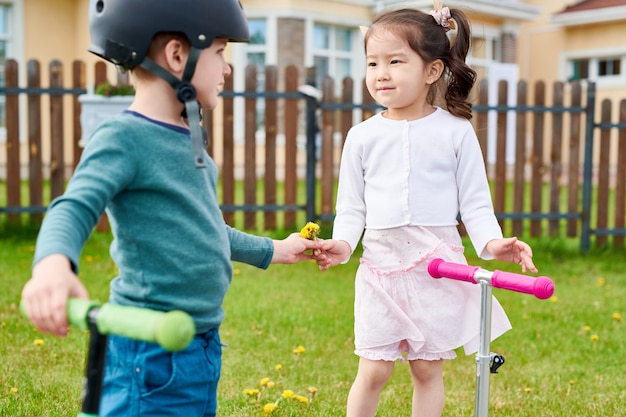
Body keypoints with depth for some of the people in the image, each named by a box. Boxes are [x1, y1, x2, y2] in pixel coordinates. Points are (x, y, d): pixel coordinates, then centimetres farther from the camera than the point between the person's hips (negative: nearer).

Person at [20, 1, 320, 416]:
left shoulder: (188, 138, 12)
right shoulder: (124, 138, -14)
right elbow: (74, 208, -27)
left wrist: (271, 251, 35)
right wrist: (53, 264, -49)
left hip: (204, 346, 9)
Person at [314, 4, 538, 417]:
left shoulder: (455, 131, -1)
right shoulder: (363, 136, 3)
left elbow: (474, 200, 1)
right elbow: (351, 205, 7)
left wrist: (491, 241, -16)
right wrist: (343, 243, -10)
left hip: (439, 266, -1)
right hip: (381, 264, 1)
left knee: (427, 369, 10)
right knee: (373, 371, 3)